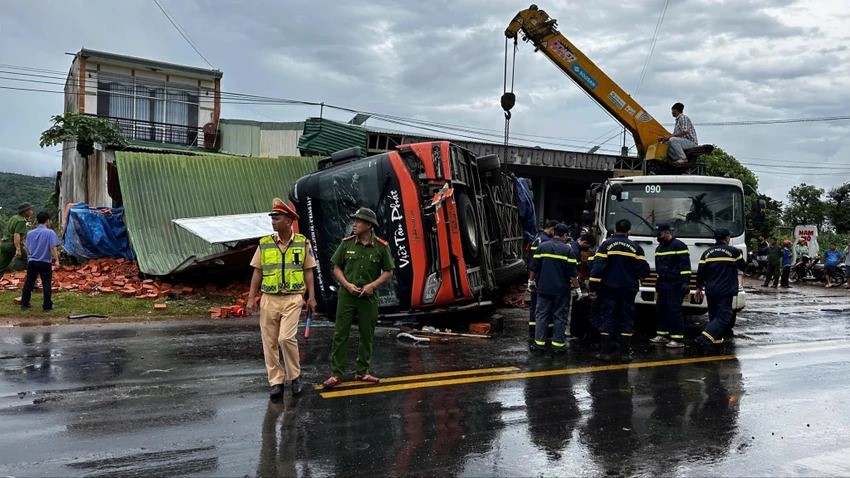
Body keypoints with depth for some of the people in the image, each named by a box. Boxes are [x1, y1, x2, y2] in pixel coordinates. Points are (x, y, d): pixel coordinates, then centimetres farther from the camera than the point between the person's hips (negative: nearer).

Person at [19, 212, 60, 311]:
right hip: (45, 263, -5)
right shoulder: (50, 232, -10)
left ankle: (24, 304, 22)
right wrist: (56, 260, -14)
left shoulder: (30, 233, 7)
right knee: (47, 284, 2)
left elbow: (28, 248, 14)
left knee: (28, 283, 16)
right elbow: (53, 248, -17)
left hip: (31, 262, 5)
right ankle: (47, 306, 4)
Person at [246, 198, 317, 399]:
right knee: (270, 343, 5)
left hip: (293, 298, -2)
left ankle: (295, 376, 7)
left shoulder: (303, 243, -1)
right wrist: (251, 299, 1)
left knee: (287, 337, -15)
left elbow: (308, 271, 4)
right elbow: (257, 272, 5)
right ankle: (276, 382, 17)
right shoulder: (265, 243, 2)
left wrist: (311, 297, -1)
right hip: (269, 299, 3)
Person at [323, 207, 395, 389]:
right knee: (340, 334, -1)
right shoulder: (346, 243, 0)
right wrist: (347, 284, -10)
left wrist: (372, 285, -12)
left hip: (368, 297, 0)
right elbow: (336, 268, 6)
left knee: (367, 336, 9)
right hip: (346, 295, 0)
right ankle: (336, 373, 6)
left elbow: (388, 272, 2)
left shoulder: (381, 246, -3)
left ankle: (362, 372, 22)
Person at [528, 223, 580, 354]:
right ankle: (558, 344, 8)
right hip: (562, 290, -2)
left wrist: (531, 280, 17)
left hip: (543, 288, 2)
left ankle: (539, 342, 11)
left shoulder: (542, 247, 1)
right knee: (560, 316, 6)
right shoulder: (568, 249, -6)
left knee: (541, 315, 9)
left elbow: (534, 267, 3)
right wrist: (576, 288, 2)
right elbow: (572, 273, -7)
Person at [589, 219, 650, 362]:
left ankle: (605, 352, 3)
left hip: (608, 289, -1)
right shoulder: (635, 248, 2)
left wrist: (593, 288, -6)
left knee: (607, 319, 4)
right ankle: (623, 353, 8)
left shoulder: (606, 245, -2)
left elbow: (597, 267, -10)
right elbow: (644, 270, -3)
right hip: (628, 290, 1)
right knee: (626, 320, 8)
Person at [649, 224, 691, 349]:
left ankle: (678, 339, -7)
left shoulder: (679, 246, -8)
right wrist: (658, 283, 27)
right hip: (663, 284, 9)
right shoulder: (659, 248, 18)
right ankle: (663, 335, 19)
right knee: (660, 309, 9)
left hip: (675, 285, -8)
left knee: (674, 311, -10)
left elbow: (685, 265, -14)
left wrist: (686, 282, -20)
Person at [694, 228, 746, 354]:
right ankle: (704, 338, -22)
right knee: (723, 317, -6)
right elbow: (743, 267, 9)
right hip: (725, 292, -5)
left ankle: (716, 341, 19)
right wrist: (741, 256, 29)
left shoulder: (707, 253, 7)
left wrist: (699, 288, 16)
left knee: (714, 316, 16)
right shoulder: (733, 251, -5)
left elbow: (700, 272, 6)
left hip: (710, 291, 5)